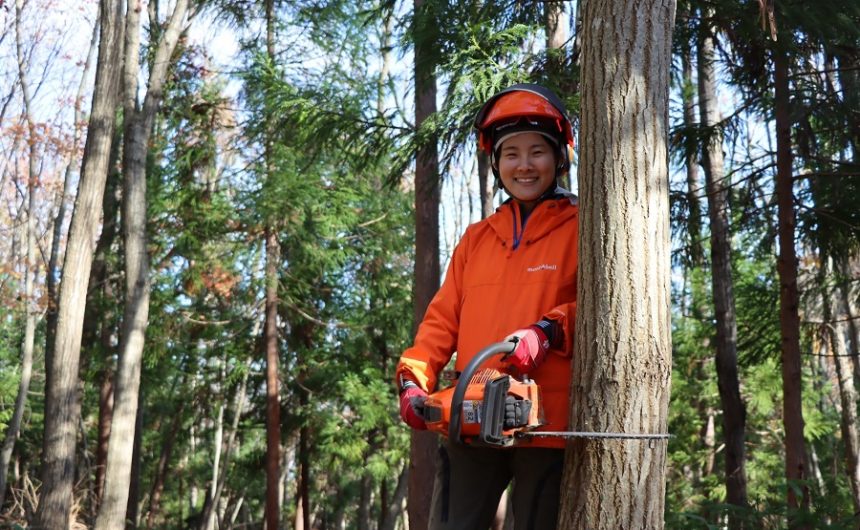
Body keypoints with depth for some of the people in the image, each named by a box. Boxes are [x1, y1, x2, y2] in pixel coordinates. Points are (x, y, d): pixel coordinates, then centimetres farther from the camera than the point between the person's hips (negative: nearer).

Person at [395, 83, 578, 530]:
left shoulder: (579, 228, 3)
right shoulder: (476, 238, 17)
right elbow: (444, 318, 11)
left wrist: (550, 331, -23)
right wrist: (414, 377, -4)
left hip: (544, 423, -4)